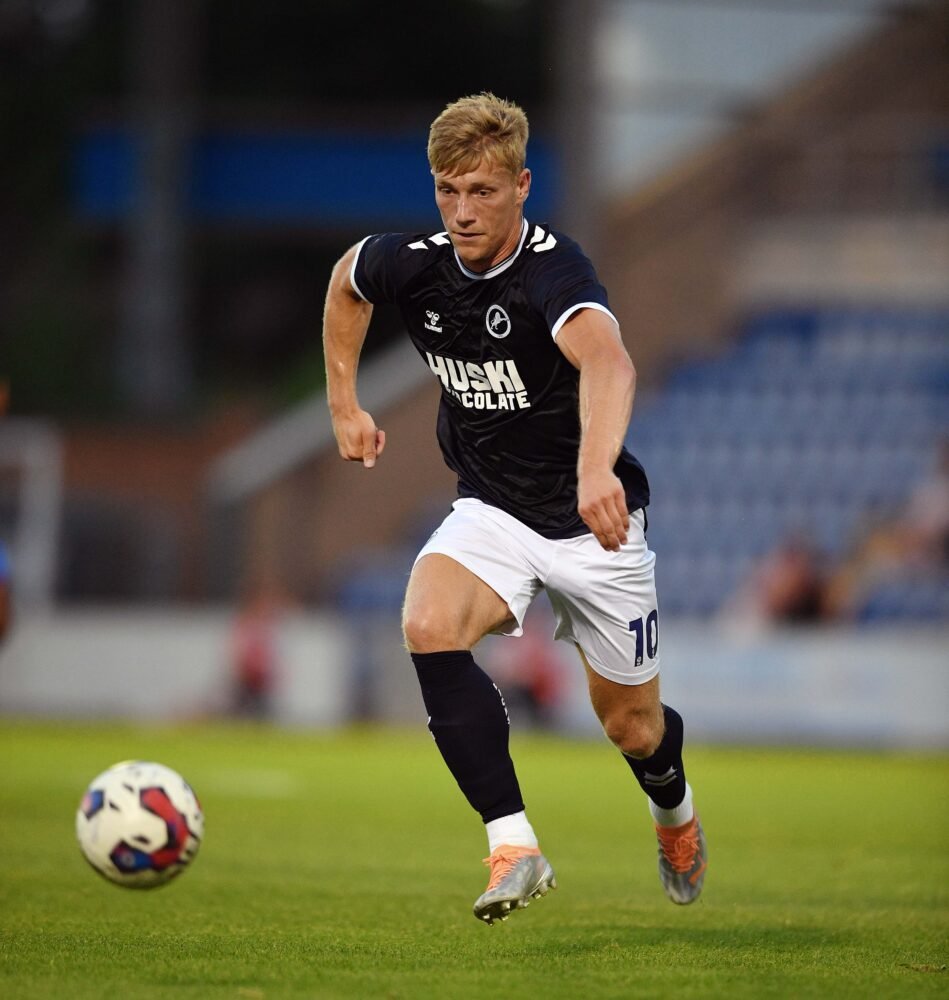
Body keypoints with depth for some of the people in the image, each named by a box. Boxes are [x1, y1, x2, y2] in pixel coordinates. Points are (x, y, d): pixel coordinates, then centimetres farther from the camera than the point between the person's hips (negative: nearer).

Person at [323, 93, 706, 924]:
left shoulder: (553, 271, -29)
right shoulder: (414, 265, -11)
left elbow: (608, 361, -51)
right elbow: (346, 278, 15)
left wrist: (597, 465, -70)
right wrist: (344, 404, 13)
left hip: (593, 521, -4)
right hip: (492, 510, 4)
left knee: (632, 727, 9)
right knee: (429, 627, -29)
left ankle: (674, 807, 48)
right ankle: (514, 845, -25)